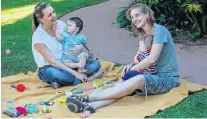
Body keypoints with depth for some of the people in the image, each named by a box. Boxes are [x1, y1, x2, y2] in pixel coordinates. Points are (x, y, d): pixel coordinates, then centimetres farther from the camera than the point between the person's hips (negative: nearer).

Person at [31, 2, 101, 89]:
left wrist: (80, 46, -19)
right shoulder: (38, 36, -18)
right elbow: (52, 61, -21)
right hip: (49, 68, -6)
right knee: (55, 74, -42)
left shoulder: (61, 24, -5)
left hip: (67, 63, 6)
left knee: (96, 64, -13)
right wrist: (75, 73, -26)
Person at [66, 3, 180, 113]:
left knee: (138, 80, -35)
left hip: (167, 78, -7)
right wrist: (131, 65, -7)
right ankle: (90, 106, -41)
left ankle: (87, 98, -38)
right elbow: (143, 59, 13)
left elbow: (152, 59, -19)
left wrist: (132, 68, -10)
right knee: (124, 84, -20)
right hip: (154, 75, 7)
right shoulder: (142, 34, 13)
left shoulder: (159, 30, -12)